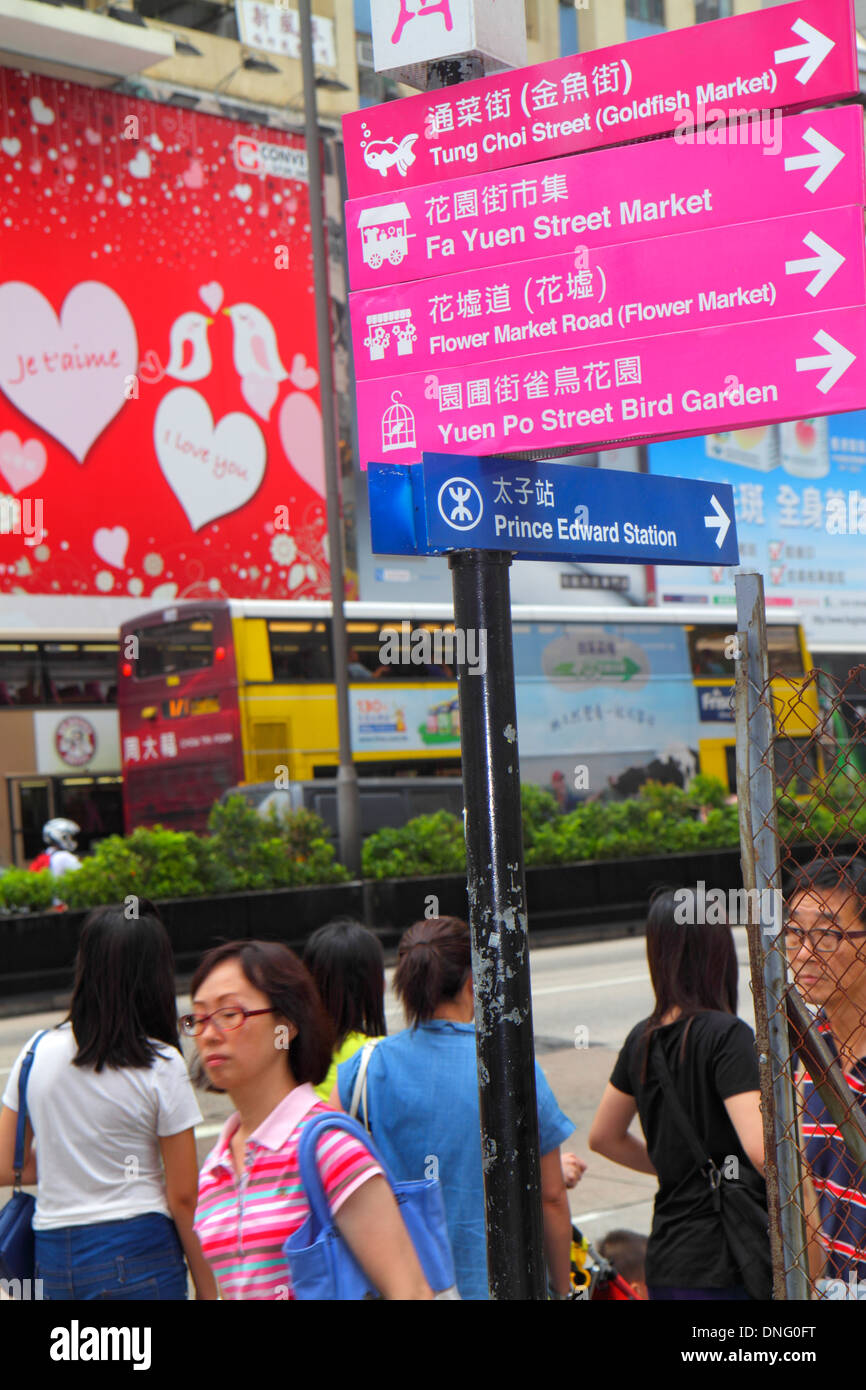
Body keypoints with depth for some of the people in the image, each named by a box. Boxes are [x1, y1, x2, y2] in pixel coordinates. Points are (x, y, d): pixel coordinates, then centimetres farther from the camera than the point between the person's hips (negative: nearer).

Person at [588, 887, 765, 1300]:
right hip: (720, 1269, -7)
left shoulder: (643, 1038, 8)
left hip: (663, 1265, 7)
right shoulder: (725, 1035, -14)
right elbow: (761, 1148, -24)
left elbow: (604, 1137, 21)